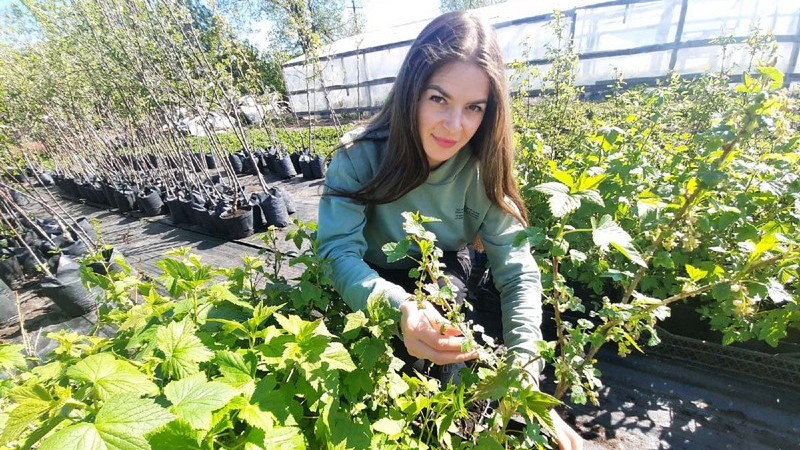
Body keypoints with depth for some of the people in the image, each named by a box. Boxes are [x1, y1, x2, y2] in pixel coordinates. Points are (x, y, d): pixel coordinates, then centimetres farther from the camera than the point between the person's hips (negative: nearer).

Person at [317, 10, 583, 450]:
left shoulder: (482, 170, -20)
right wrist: (400, 307, -51)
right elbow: (337, 250, -31)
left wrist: (525, 382, -34)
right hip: (374, 280, -1)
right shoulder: (360, 157, -25)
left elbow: (518, 274, -22)